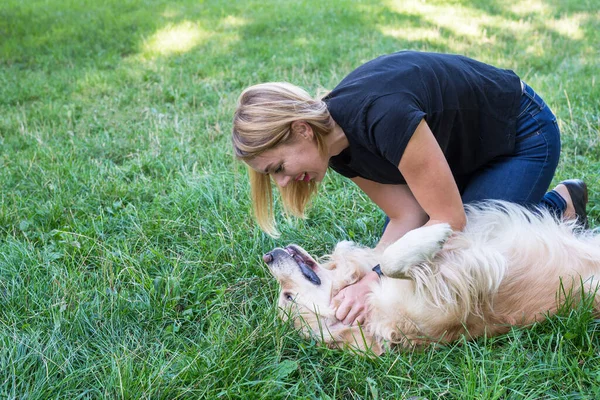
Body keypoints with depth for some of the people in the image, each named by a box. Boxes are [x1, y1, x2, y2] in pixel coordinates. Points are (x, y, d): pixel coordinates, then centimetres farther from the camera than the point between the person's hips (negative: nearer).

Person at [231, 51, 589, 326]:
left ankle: (559, 207, 8)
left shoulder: (381, 115, -39)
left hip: (523, 135, -7)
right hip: (463, 152, 8)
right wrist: (360, 281, -26)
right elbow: (408, 217, -14)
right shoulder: (339, 149, -12)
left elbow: (450, 219, -31)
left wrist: (377, 281, -34)